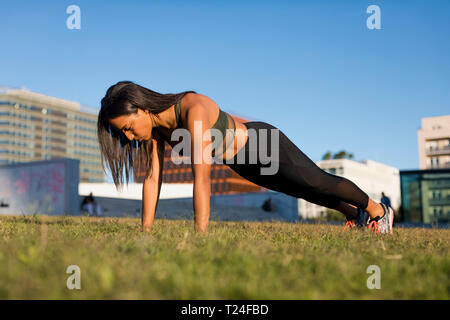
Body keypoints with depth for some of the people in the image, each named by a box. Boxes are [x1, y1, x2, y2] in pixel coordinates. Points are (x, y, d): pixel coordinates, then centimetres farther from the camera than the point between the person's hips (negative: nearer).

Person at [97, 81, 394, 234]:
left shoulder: (194, 110, -41)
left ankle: (377, 210, 45)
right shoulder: (154, 121, -16)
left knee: (320, 183, 15)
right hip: (243, 163, 7)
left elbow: (202, 177, -46)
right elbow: (152, 177, -12)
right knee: (304, 192, 28)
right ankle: (354, 213, 56)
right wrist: (145, 232, -13)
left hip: (264, 146, -7)